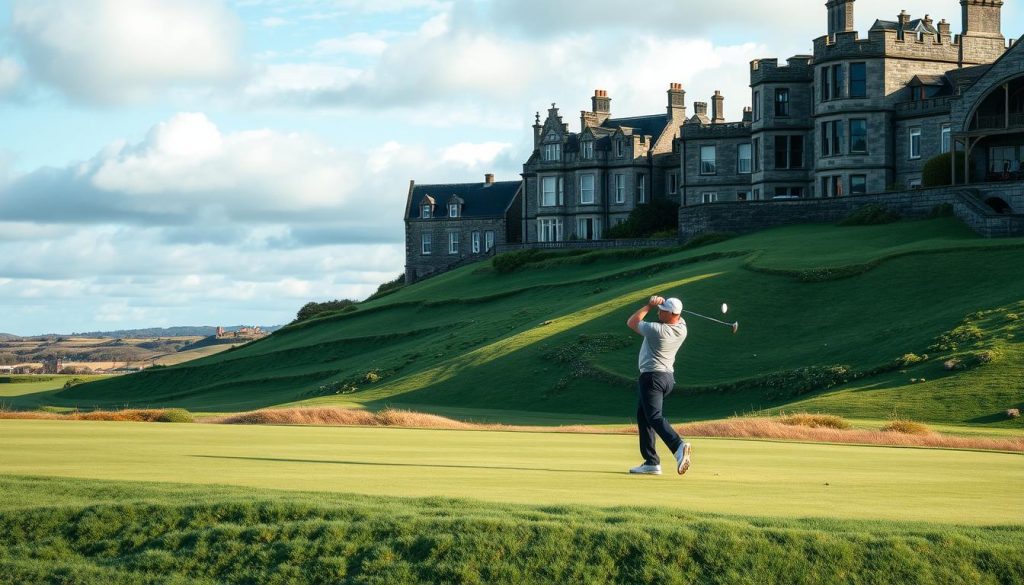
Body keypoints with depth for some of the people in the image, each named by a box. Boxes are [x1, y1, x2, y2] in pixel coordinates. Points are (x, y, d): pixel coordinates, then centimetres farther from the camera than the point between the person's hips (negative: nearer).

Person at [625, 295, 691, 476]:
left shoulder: (657, 330, -20)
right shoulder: (682, 328, 0)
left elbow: (631, 322, -5)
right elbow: (676, 317, 23)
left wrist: (649, 306, 3)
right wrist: (660, 303, 2)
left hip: (651, 376, -9)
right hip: (669, 376, 9)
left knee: (654, 417, -17)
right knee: (643, 417, 16)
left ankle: (678, 446, -40)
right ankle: (651, 463, 12)